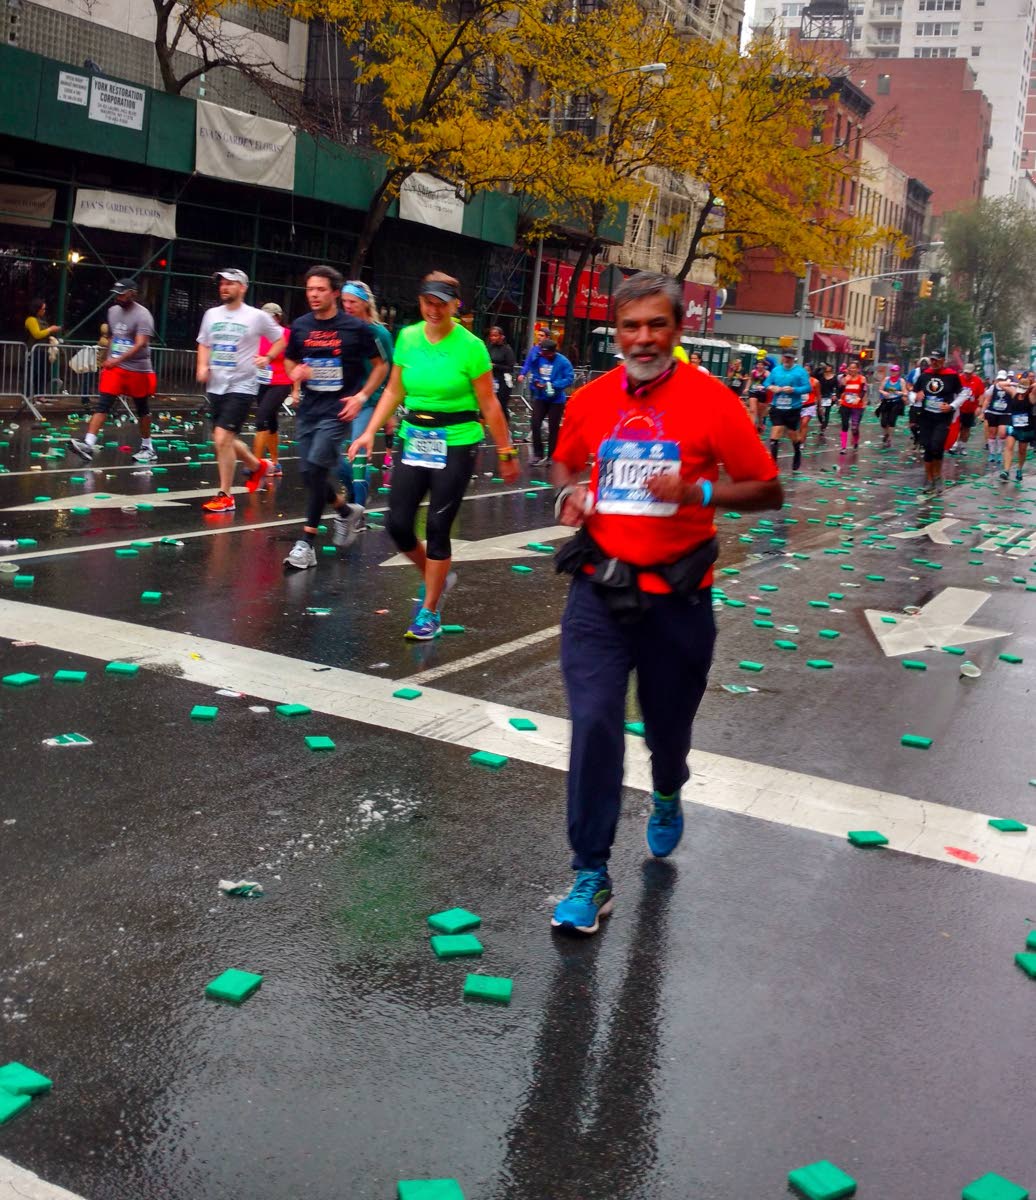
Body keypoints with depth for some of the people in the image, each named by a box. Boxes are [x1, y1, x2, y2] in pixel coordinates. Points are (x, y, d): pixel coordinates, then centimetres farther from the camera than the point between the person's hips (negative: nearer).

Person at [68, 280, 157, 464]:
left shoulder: (142, 315, -13)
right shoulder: (113, 311, 9)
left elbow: (140, 344, -23)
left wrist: (117, 360, -32)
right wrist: (106, 361, 22)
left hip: (138, 370, -5)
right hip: (114, 367, 5)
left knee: (142, 409, 8)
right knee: (101, 404, -8)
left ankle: (148, 447, 24)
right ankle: (88, 445, -16)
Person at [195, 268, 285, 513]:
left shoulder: (257, 316, -5)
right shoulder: (211, 314, 9)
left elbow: (281, 339, 5)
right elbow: (204, 344, 20)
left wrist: (267, 357, -11)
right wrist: (202, 366, 2)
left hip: (241, 386, -6)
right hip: (215, 387, 6)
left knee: (222, 438, -16)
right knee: (225, 440, 14)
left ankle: (225, 497, -6)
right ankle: (257, 465, 42)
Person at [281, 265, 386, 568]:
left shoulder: (355, 327, -6)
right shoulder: (300, 326, 6)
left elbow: (380, 366, 3)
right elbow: (289, 361, 20)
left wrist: (361, 396, -9)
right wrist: (295, 372, -3)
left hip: (337, 410, -5)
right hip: (308, 409, 6)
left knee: (316, 468, -17)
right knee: (309, 474, 8)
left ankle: (307, 543, -10)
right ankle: (347, 510, 36)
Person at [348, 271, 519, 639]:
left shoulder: (470, 346, -10)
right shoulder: (407, 338, 3)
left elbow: (488, 405, -6)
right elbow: (394, 391, 11)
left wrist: (506, 453, -3)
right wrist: (370, 431, 3)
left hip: (456, 443, -4)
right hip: (414, 439, 5)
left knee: (437, 527, -2)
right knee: (398, 524, 2)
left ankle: (430, 611, 13)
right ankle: (434, 578, 31)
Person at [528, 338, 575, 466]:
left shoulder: (563, 362, -13)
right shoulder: (538, 359, -1)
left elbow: (569, 378, -17)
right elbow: (534, 375, 9)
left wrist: (553, 385, -28)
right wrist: (536, 383, -13)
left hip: (556, 399, -3)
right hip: (540, 397, 3)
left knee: (553, 428, 5)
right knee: (535, 424, -7)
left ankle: (551, 456, 18)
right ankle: (538, 453, 6)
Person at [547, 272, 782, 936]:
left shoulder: (711, 400, -8)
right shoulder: (590, 399, 2)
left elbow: (768, 490, -5)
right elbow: (565, 463, 21)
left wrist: (698, 491, -21)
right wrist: (570, 492, -2)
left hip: (676, 596, -1)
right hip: (599, 589, 2)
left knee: (668, 724, 15)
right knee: (593, 724, -7)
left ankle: (667, 796, 52)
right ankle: (592, 877, 4)